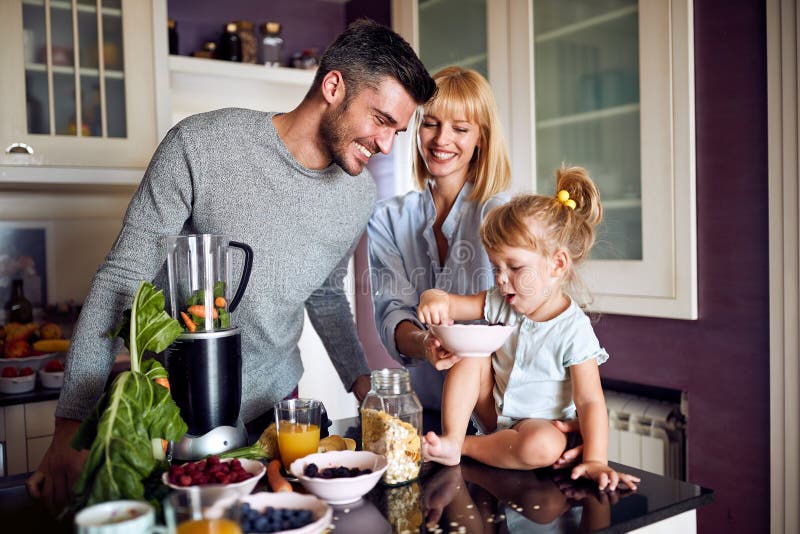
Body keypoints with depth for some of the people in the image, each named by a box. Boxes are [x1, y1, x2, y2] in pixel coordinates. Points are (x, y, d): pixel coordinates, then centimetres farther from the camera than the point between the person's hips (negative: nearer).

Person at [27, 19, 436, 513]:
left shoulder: (360, 193, -3)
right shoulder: (200, 146, -20)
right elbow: (122, 280, -17)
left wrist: (361, 381, 1)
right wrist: (73, 424, -19)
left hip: (277, 406, 5)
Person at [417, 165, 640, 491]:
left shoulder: (574, 330, -20)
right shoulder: (500, 304, -4)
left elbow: (590, 401, -22)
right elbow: (448, 303, -6)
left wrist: (595, 461, -32)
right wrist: (434, 300, -31)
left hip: (543, 424, -5)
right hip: (496, 416, 5)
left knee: (542, 447, -37)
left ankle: (463, 445, -15)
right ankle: (450, 439, -17)